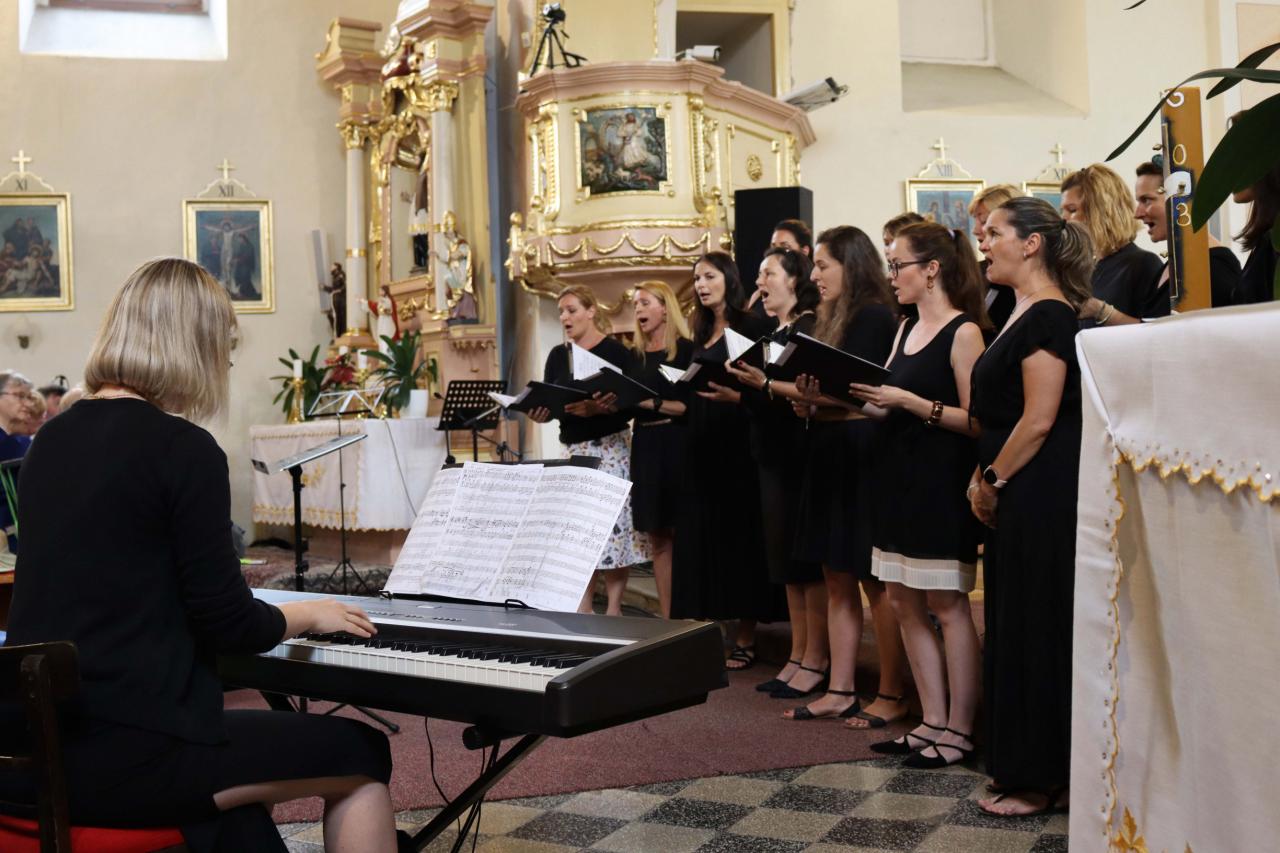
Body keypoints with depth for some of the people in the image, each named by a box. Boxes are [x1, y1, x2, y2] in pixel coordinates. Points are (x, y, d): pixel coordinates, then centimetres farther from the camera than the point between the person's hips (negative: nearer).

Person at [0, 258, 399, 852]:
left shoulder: (52, 440, 9)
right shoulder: (184, 450, -14)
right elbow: (227, 625, -11)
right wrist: (309, 615, 9)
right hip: (118, 750, -8)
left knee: (238, 742, 31)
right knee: (362, 755, 8)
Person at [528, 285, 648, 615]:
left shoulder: (615, 350, -5)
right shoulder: (557, 355, 12)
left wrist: (596, 408, -27)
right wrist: (538, 412, -13)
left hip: (609, 448, -5)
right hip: (573, 449, 5)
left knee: (612, 522, -7)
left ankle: (613, 607, 0)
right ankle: (582, 606, 9)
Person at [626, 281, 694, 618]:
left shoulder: (686, 349, -4)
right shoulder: (634, 355, 13)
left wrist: (652, 403, -20)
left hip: (677, 445, -5)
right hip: (644, 447, 6)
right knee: (657, 536, 6)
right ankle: (667, 619, 10)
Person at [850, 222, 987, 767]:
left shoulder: (963, 331, -9)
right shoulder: (906, 330, 15)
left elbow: (974, 419, -16)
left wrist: (908, 401, -21)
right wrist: (848, 398, -1)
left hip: (942, 482, -8)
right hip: (898, 477, 9)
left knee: (948, 606, -2)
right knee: (904, 603, 9)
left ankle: (959, 731, 8)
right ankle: (934, 721, 18)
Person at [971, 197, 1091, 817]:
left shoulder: (1047, 316, -15)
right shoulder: (1023, 313, 16)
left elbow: (1038, 420, -20)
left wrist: (992, 480, -11)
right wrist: (984, 477, 9)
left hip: (1040, 499, -10)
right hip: (1018, 499, 10)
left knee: (1035, 632, -2)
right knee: (1019, 628, 14)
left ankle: (1040, 781, 10)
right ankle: (1030, 770, 25)